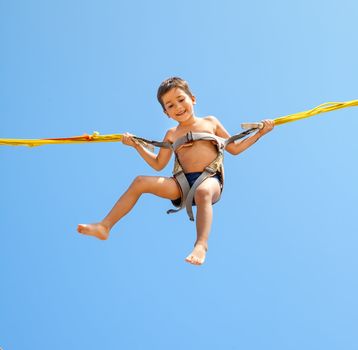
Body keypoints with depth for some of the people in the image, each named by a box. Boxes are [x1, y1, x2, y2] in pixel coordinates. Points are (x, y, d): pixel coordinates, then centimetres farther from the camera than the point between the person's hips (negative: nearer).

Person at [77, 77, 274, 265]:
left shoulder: (210, 122, 16)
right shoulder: (172, 135, 21)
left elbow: (234, 149, 20)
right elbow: (158, 165, 24)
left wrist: (259, 133, 13)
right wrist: (137, 146, 17)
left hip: (211, 180, -3)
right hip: (184, 182, 3)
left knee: (203, 191, -42)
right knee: (140, 182, -13)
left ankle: (201, 244, -55)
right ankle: (105, 227, -15)